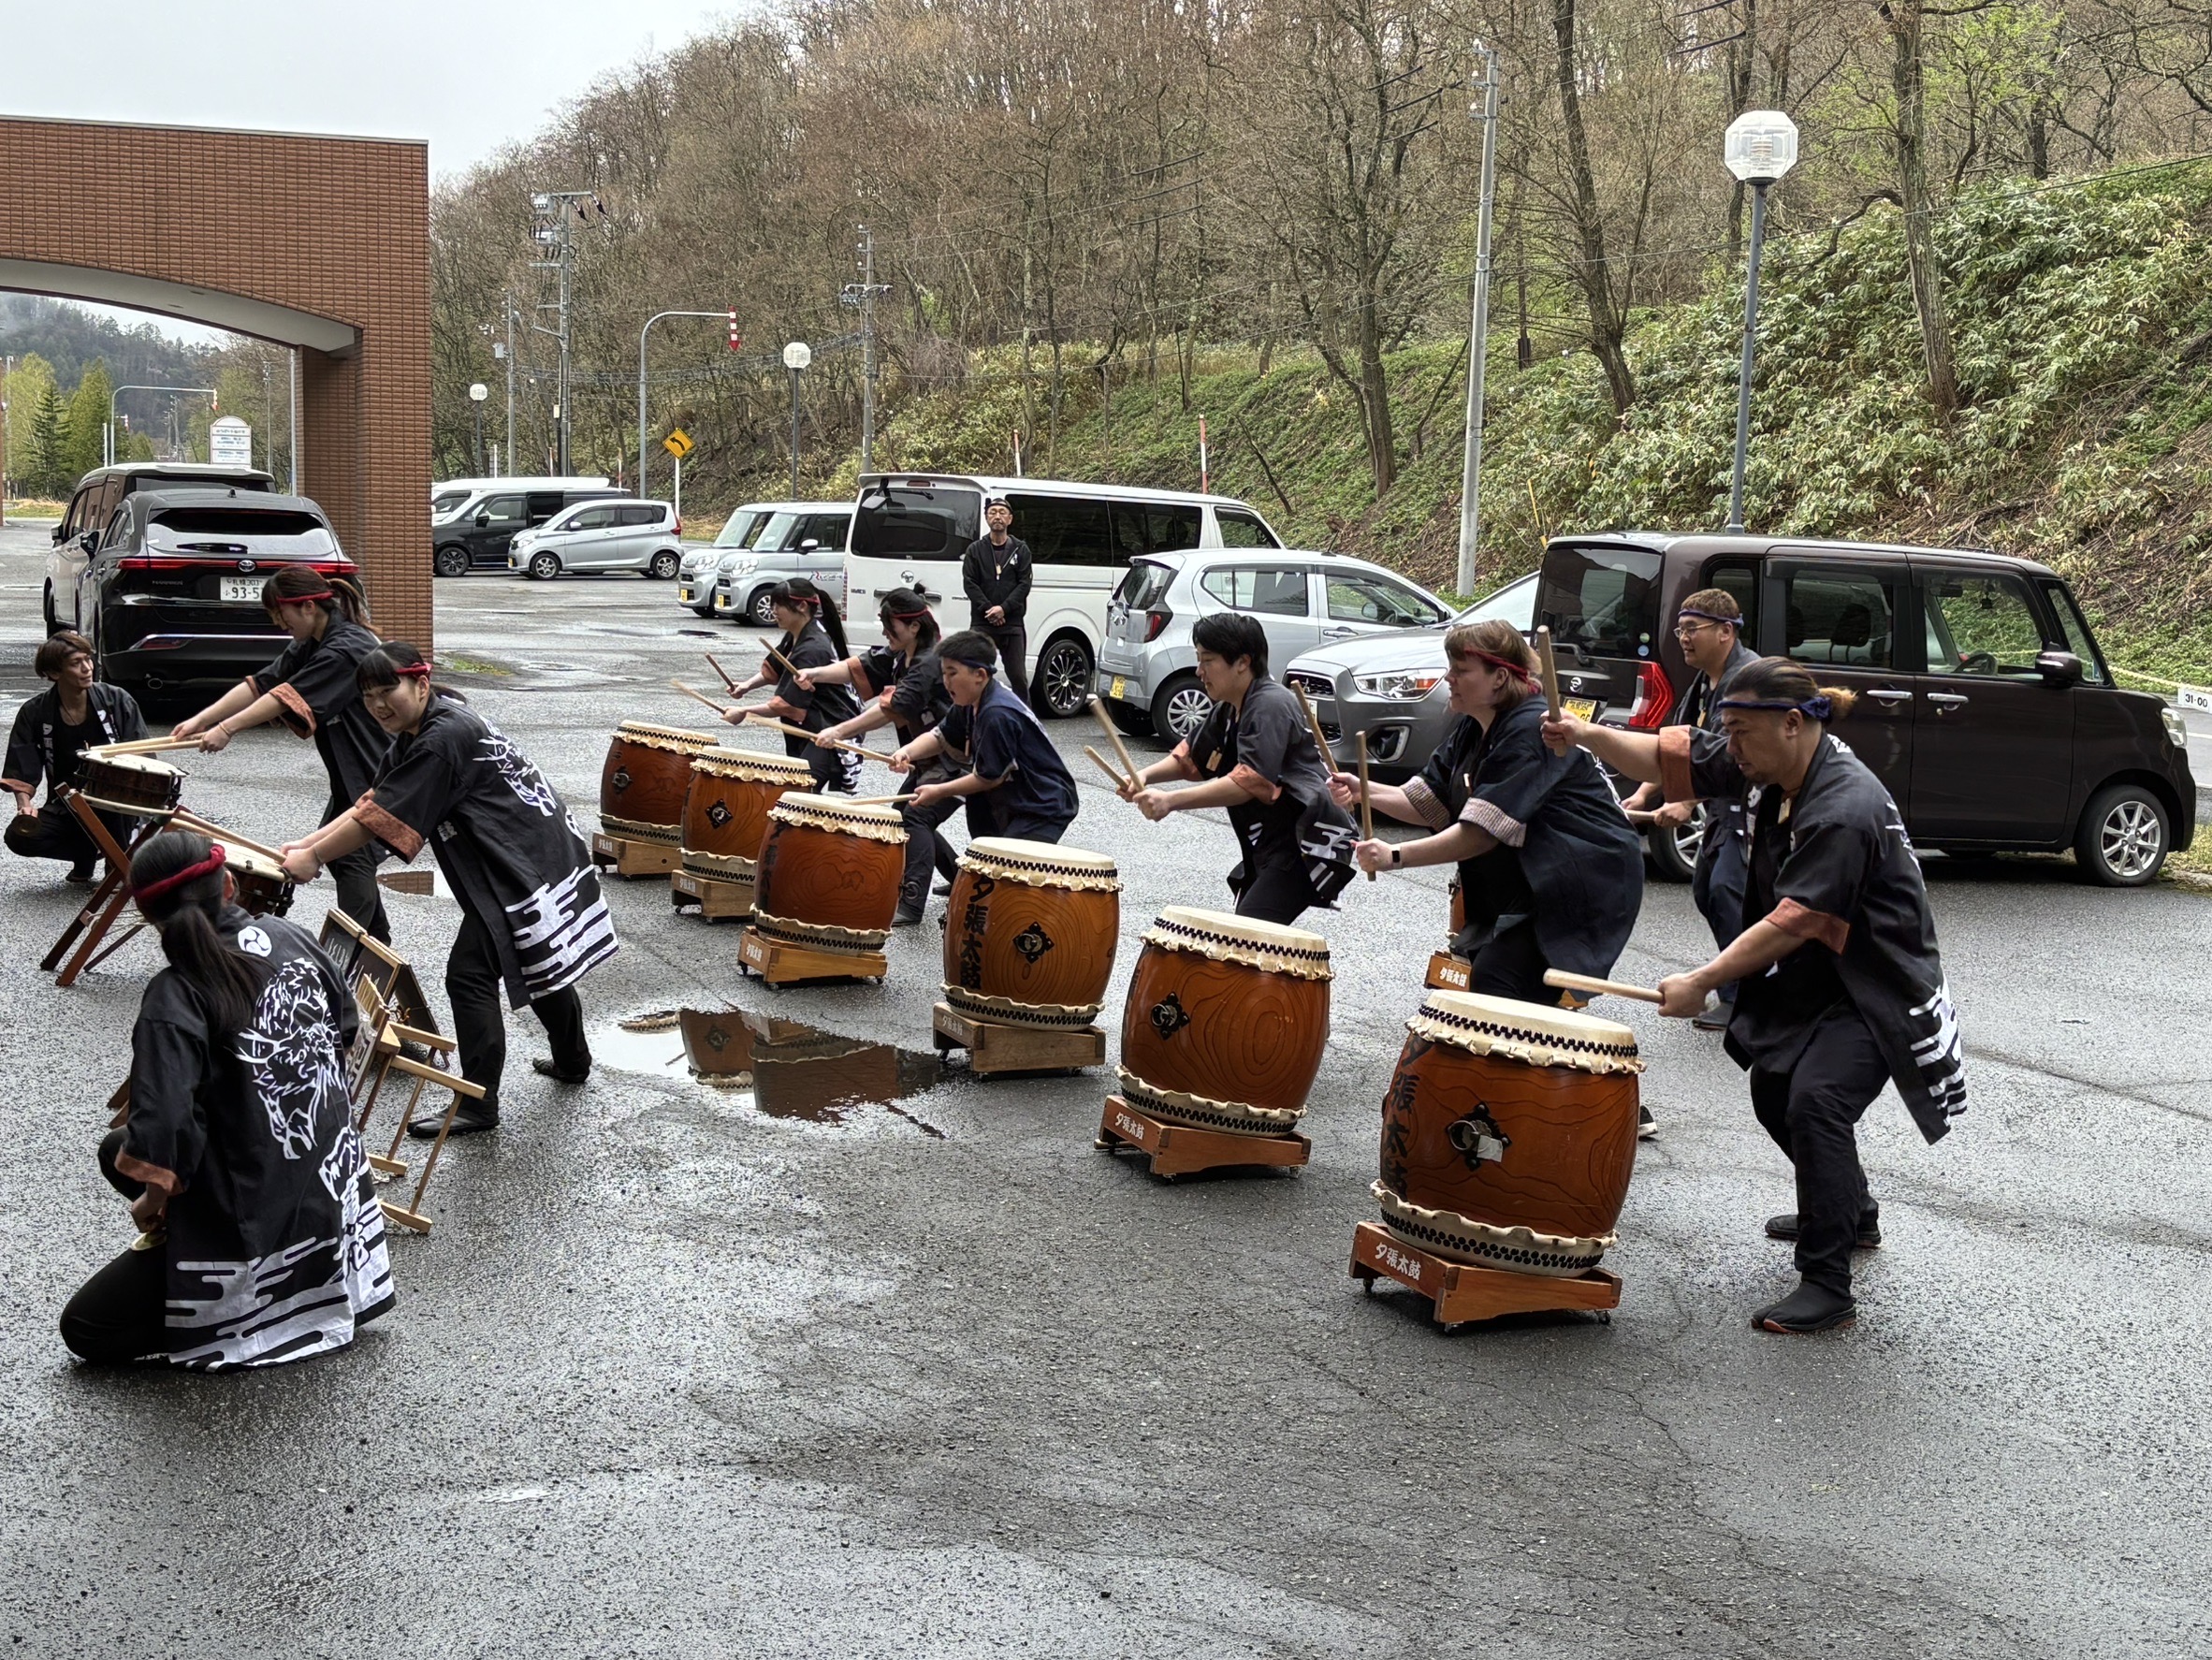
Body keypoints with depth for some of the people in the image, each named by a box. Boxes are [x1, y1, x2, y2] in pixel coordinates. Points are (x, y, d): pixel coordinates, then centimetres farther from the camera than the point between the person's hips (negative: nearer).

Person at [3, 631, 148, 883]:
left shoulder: (117, 701, -6)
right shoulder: (34, 713, -4)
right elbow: (23, 772, -3)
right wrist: (24, 804, -23)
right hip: (65, 809, 2)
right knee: (19, 836, -23)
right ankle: (87, 853, 6)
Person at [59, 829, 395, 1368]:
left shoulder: (175, 998, -22)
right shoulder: (290, 938, -4)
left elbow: (162, 1132, -30)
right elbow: (346, 1025, 13)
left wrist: (151, 1199, -10)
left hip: (252, 1220, -7)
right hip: (333, 1192, 7)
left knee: (85, 1331, 9)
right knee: (117, 1150, 26)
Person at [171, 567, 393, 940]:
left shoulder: (348, 648, -22)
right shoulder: (309, 647, 9)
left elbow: (289, 697, -27)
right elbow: (260, 684, 3)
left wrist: (227, 728, -28)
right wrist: (200, 720, -6)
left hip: (379, 773, -10)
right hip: (351, 773, 10)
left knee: (354, 857, -11)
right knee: (331, 850, 14)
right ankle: (377, 944, 23)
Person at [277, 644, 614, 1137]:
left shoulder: (443, 740, -24)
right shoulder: (416, 733, 8)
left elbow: (379, 819, -23)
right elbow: (370, 802, 8)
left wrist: (314, 858, -13)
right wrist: (306, 844, 0)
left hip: (521, 870, -11)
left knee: (470, 976, -8)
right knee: (542, 964, 25)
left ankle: (478, 1106, -2)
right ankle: (572, 1061, 43)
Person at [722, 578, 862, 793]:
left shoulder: (812, 650, -23)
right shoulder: (795, 636, 6)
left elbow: (787, 705, -22)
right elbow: (773, 670, 23)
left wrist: (743, 712, -14)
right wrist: (748, 685, 4)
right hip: (807, 731, 10)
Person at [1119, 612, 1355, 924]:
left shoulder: (1270, 705, -16)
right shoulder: (1228, 711, 15)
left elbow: (1250, 782, -27)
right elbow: (1191, 757, 23)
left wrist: (1171, 801, -31)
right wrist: (1146, 776, 2)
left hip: (1309, 846, -10)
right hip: (1270, 846, 10)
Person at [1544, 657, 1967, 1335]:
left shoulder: (1845, 810, -31)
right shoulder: (1766, 765, -4)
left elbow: (1793, 924, -33)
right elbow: (1666, 756, -2)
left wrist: (1702, 982, -31)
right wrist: (1587, 735, -20)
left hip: (1875, 988, -10)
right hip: (1812, 980, 10)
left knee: (1815, 1102, -25)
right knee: (1773, 1094, 21)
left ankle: (1828, 1287, -18)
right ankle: (1852, 1215, 46)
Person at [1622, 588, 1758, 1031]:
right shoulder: (1705, 682, 14)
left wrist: (1685, 803, -34)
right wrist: (1643, 795, 2)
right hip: (1727, 806, 11)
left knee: (1726, 888, -19)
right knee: (1705, 890, 15)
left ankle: (1739, 999, -14)